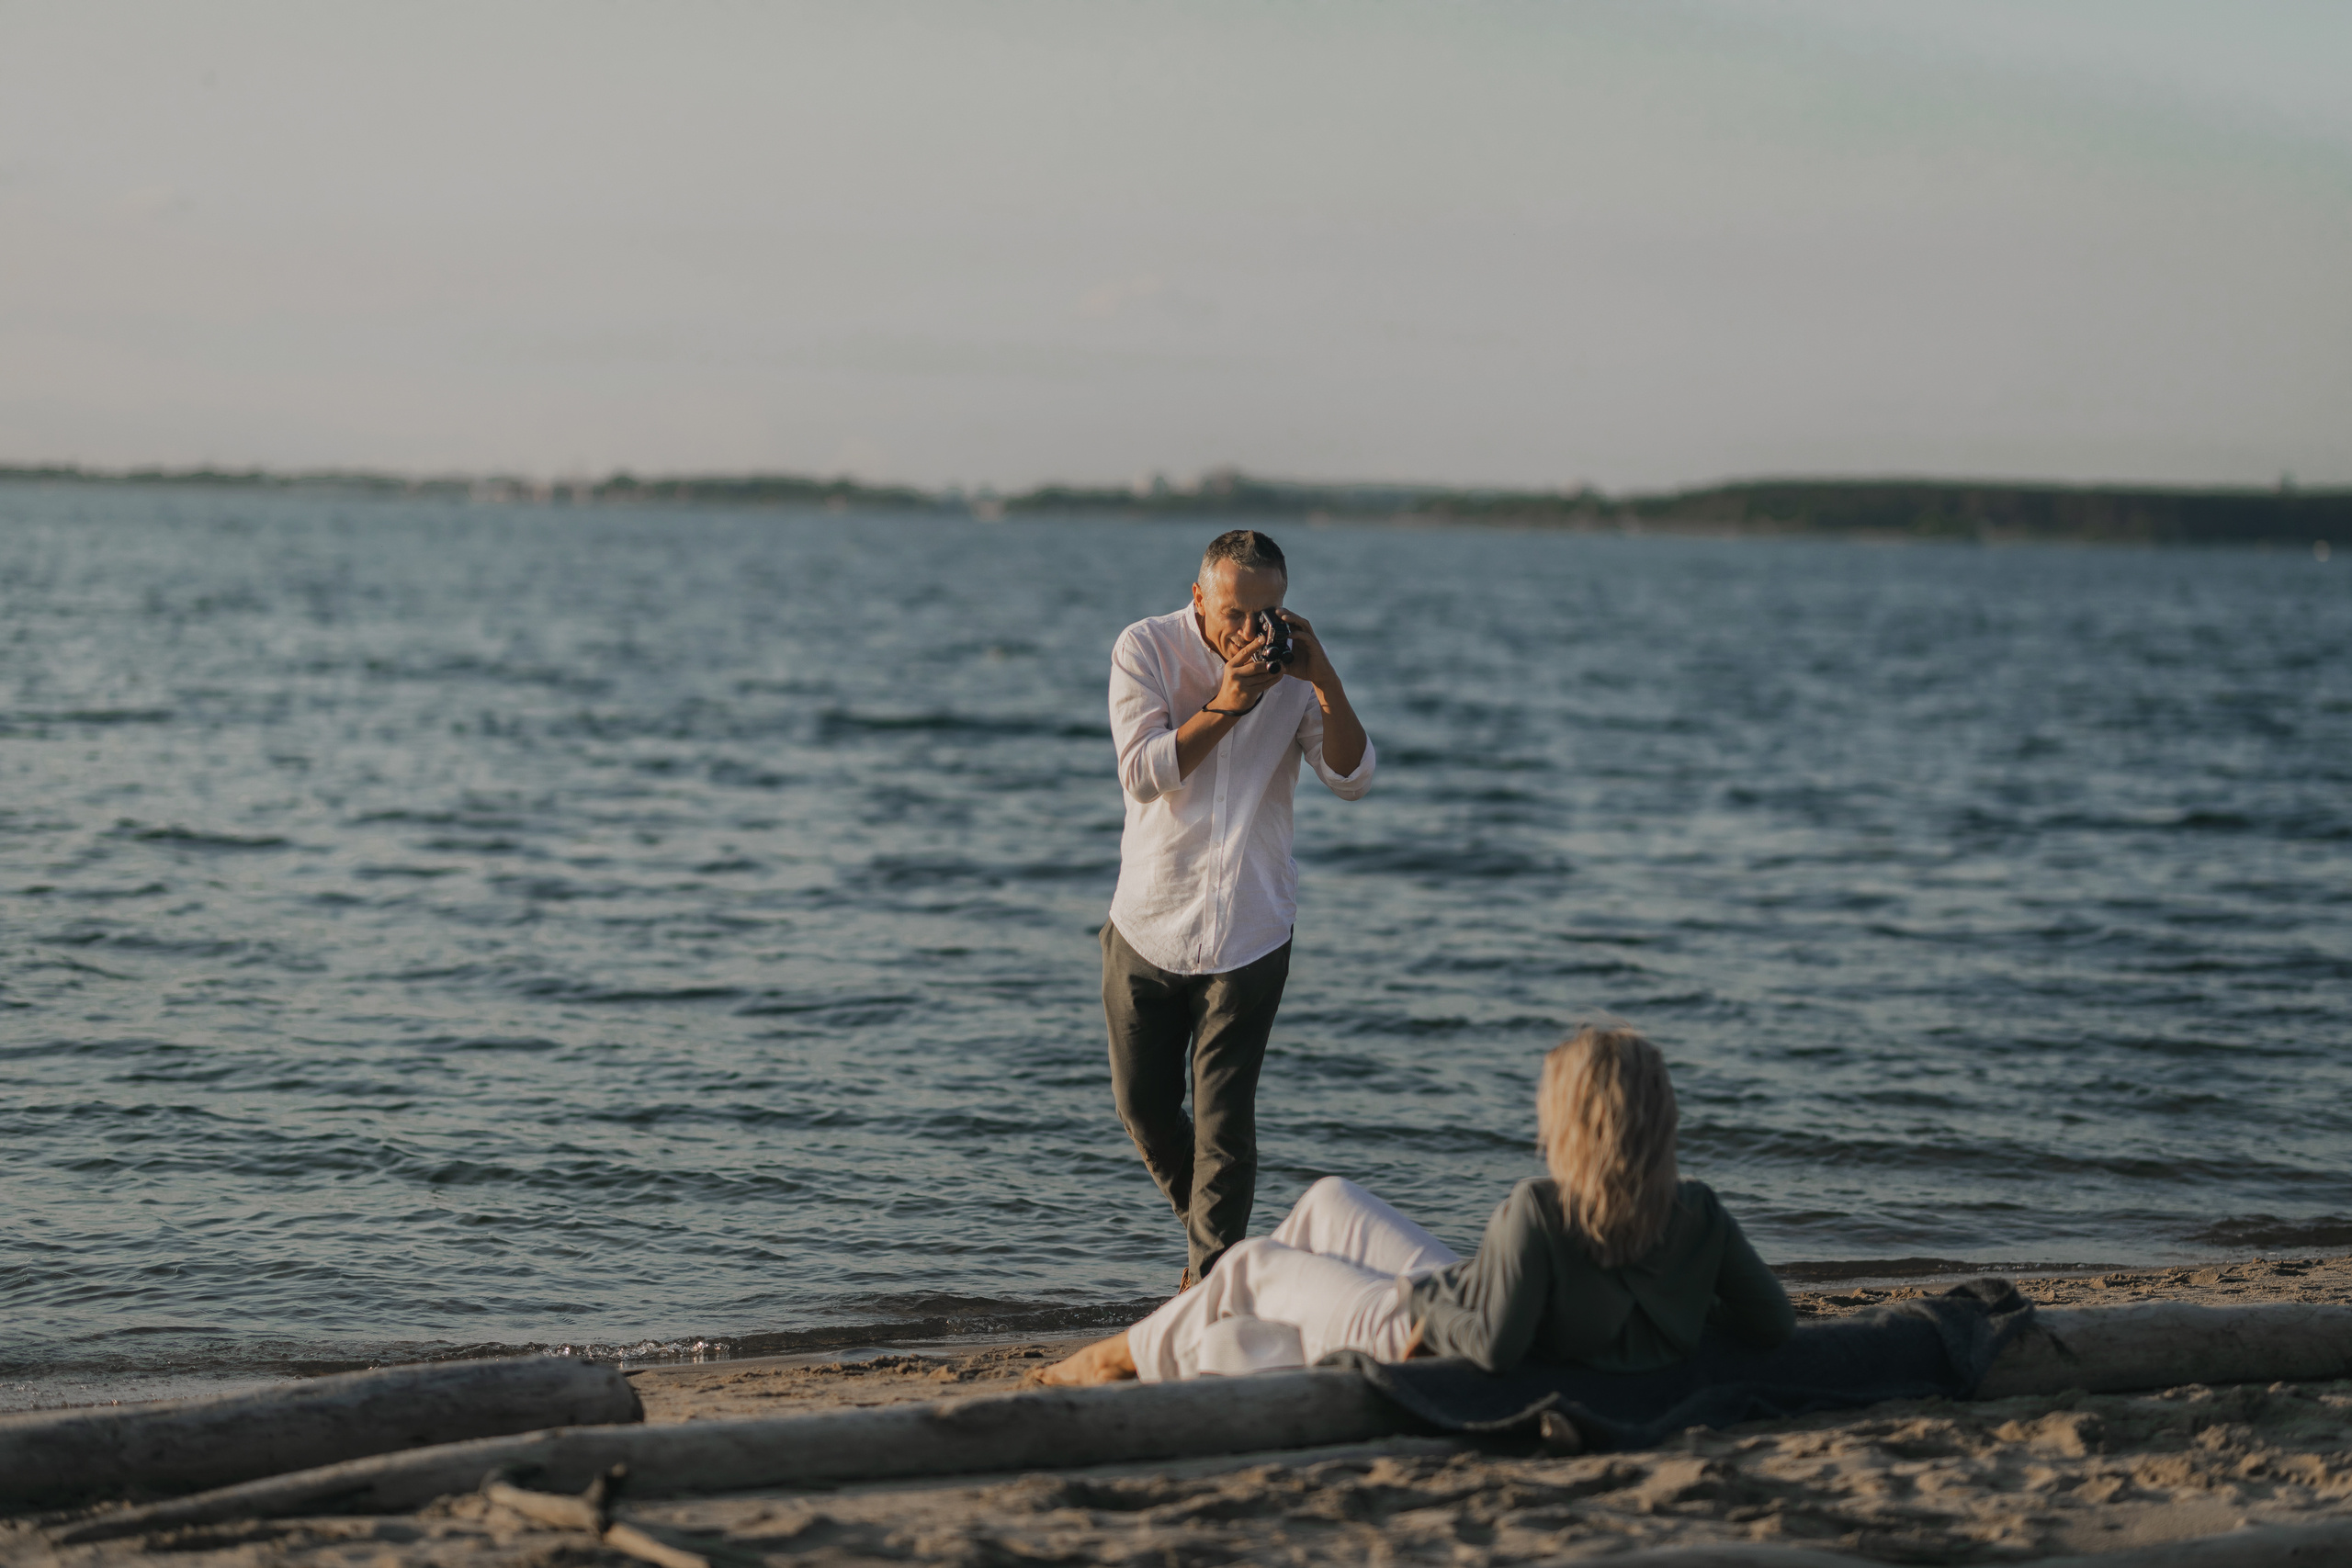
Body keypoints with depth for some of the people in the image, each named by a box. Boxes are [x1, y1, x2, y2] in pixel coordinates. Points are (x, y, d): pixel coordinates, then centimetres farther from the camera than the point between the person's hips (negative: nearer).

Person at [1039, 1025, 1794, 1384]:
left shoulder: (1539, 1214, -38)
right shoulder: (1699, 1219, -21)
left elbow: (1493, 1344, -38)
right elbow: (1774, 1325, -17)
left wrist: (1424, 1301, -18)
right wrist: (1684, 1314, -2)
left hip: (1417, 1335, -7)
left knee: (1255, 1263, 22)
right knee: (1329, 1204, 28)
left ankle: (1131, 1353, 50)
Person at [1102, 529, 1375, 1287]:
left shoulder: (1296, 661, -3)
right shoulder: (1145, 649, -7)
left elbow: (1351, 779, -11)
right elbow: (1141, 774, -17)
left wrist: (1322, 679, -23)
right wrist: (1224, 705, -28)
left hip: (1248, 930, -1)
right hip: (1148, 920, 1)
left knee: (1223, 1117, -6)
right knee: (1143, 1107, 10)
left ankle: (1211, 1277, 1)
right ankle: (1210, 1232, 34)